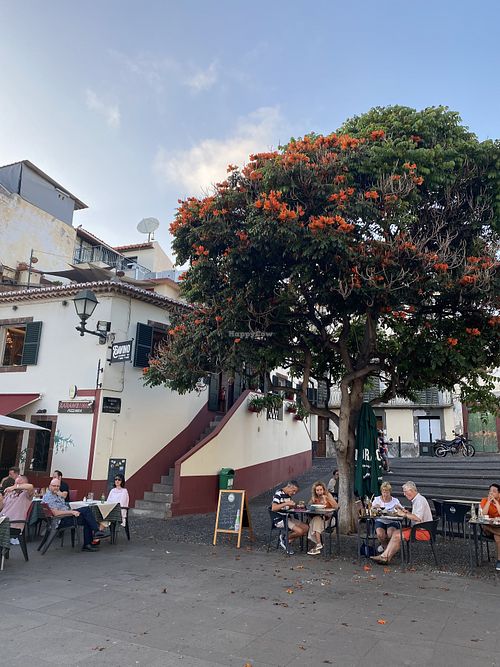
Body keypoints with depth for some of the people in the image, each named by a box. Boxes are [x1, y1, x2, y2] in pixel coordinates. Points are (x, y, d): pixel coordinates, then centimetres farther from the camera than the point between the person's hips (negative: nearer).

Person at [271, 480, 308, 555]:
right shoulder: (278, 493, -17)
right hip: (279, 520, -9)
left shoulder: (288, 495, 11)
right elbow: (273, 508, -28)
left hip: (287, 518, 9)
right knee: (299, 531, -21)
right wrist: (286, 503, -32)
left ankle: (288, 542, 7)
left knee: (306, 528, -2)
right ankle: (284, 539, 5)